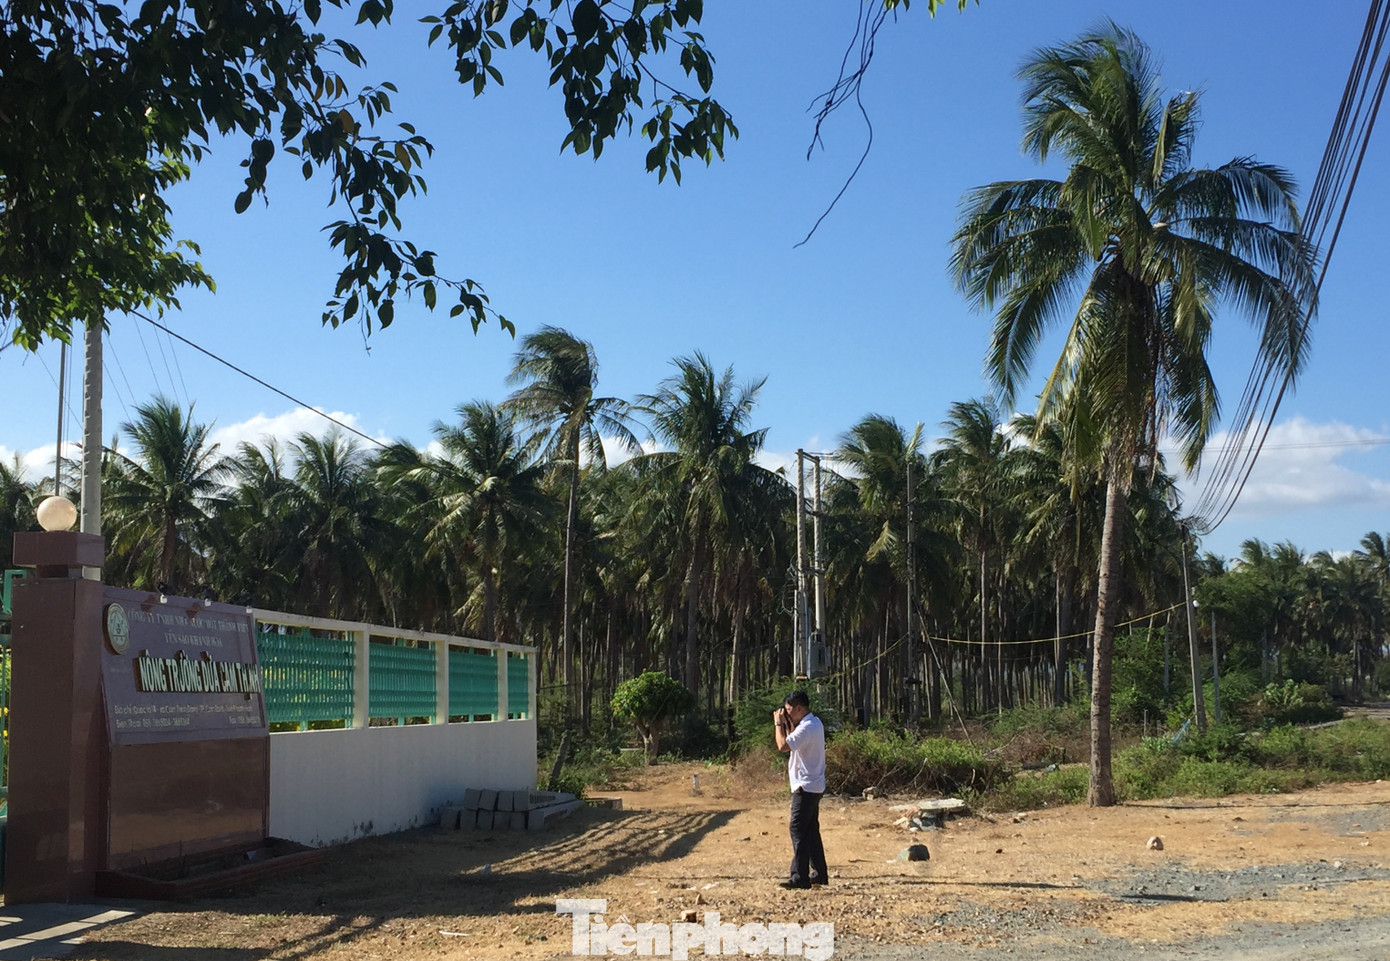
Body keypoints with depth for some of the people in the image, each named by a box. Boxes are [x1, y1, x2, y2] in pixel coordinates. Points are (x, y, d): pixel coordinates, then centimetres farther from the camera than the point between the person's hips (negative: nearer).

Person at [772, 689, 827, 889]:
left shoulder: (807, 727, -20)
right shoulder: (814, 723, 13)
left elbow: (783, 745, -26)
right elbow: (793, 743, 19)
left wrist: (778, 723, -13)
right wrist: (787, 724, 9)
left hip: (806, 786, -11)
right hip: (814, 785, 11)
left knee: (798, 829, -10)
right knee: (811, 829, 16)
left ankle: (799, 877, -12)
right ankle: (819, 873, 21)